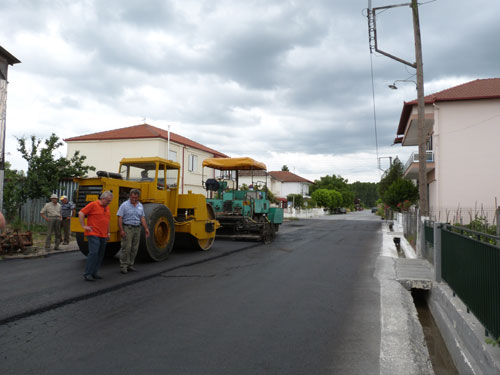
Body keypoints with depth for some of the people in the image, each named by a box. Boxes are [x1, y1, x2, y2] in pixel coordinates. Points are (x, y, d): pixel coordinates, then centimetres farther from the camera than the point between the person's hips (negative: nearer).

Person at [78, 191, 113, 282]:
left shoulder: (107, 207, 16)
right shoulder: (93, 205, -7)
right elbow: (81, 213, -9)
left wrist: (108, 232, 23)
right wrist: (83, 226, -10)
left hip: (103, 236, 8)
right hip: (93, 234, -8)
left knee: (100, 255, 8)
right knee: (93, 253, -15)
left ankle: (94, 273, 17)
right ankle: (87, 274, -8)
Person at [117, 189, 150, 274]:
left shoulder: (140, 206, 10)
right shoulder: (124, 205, -5)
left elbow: (142, 218, 13)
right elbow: (120, 218, -9)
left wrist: (146, 228, 4)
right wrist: (121, 230, -16)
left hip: (137, 228, 5)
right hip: (127, 228, -5)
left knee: (134, 248, 8)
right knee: (126, 248, -7)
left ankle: (130, 265, 18)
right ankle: (123, 266, 0)